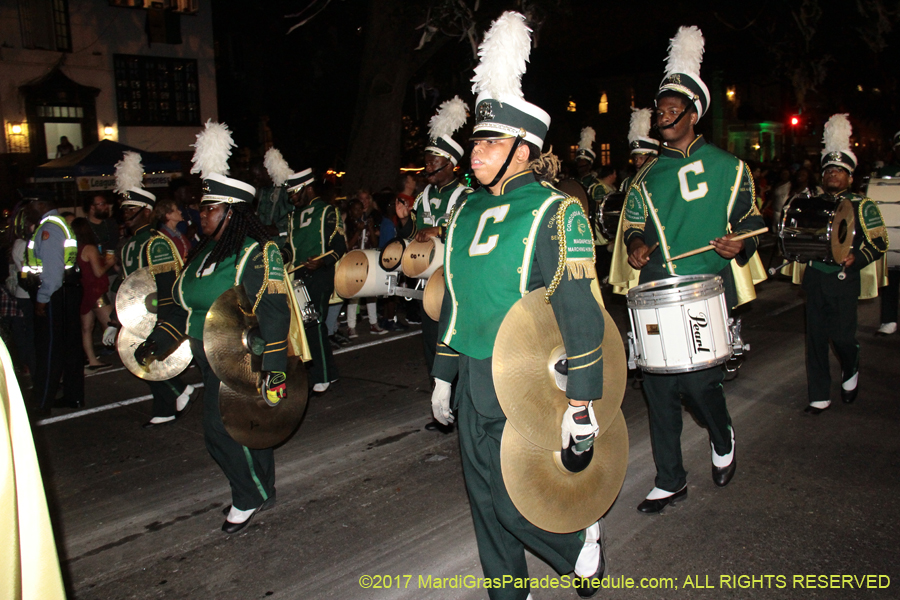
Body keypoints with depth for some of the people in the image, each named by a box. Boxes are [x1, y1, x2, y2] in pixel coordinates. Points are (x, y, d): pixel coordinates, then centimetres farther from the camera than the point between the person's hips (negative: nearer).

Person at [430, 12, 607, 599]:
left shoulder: (554, 213, -14)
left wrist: (583, 403, -18)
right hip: (474, 383, 7)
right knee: (484, 500, 15)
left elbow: (581, 313, -17)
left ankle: (582, 542, 31)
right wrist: (444, 374, 17)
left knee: (515, 502, 0)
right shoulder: (468, 210, 7)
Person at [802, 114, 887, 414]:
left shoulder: (862, 206, 2)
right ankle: (819, 396, 12)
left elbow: (879, 243, -2)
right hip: (814, 277, 3)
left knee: (842, 335, -4)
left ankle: (851, 371, 31)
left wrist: (855, 258, -19)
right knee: (815, 336, 3)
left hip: (844, 280, -3)